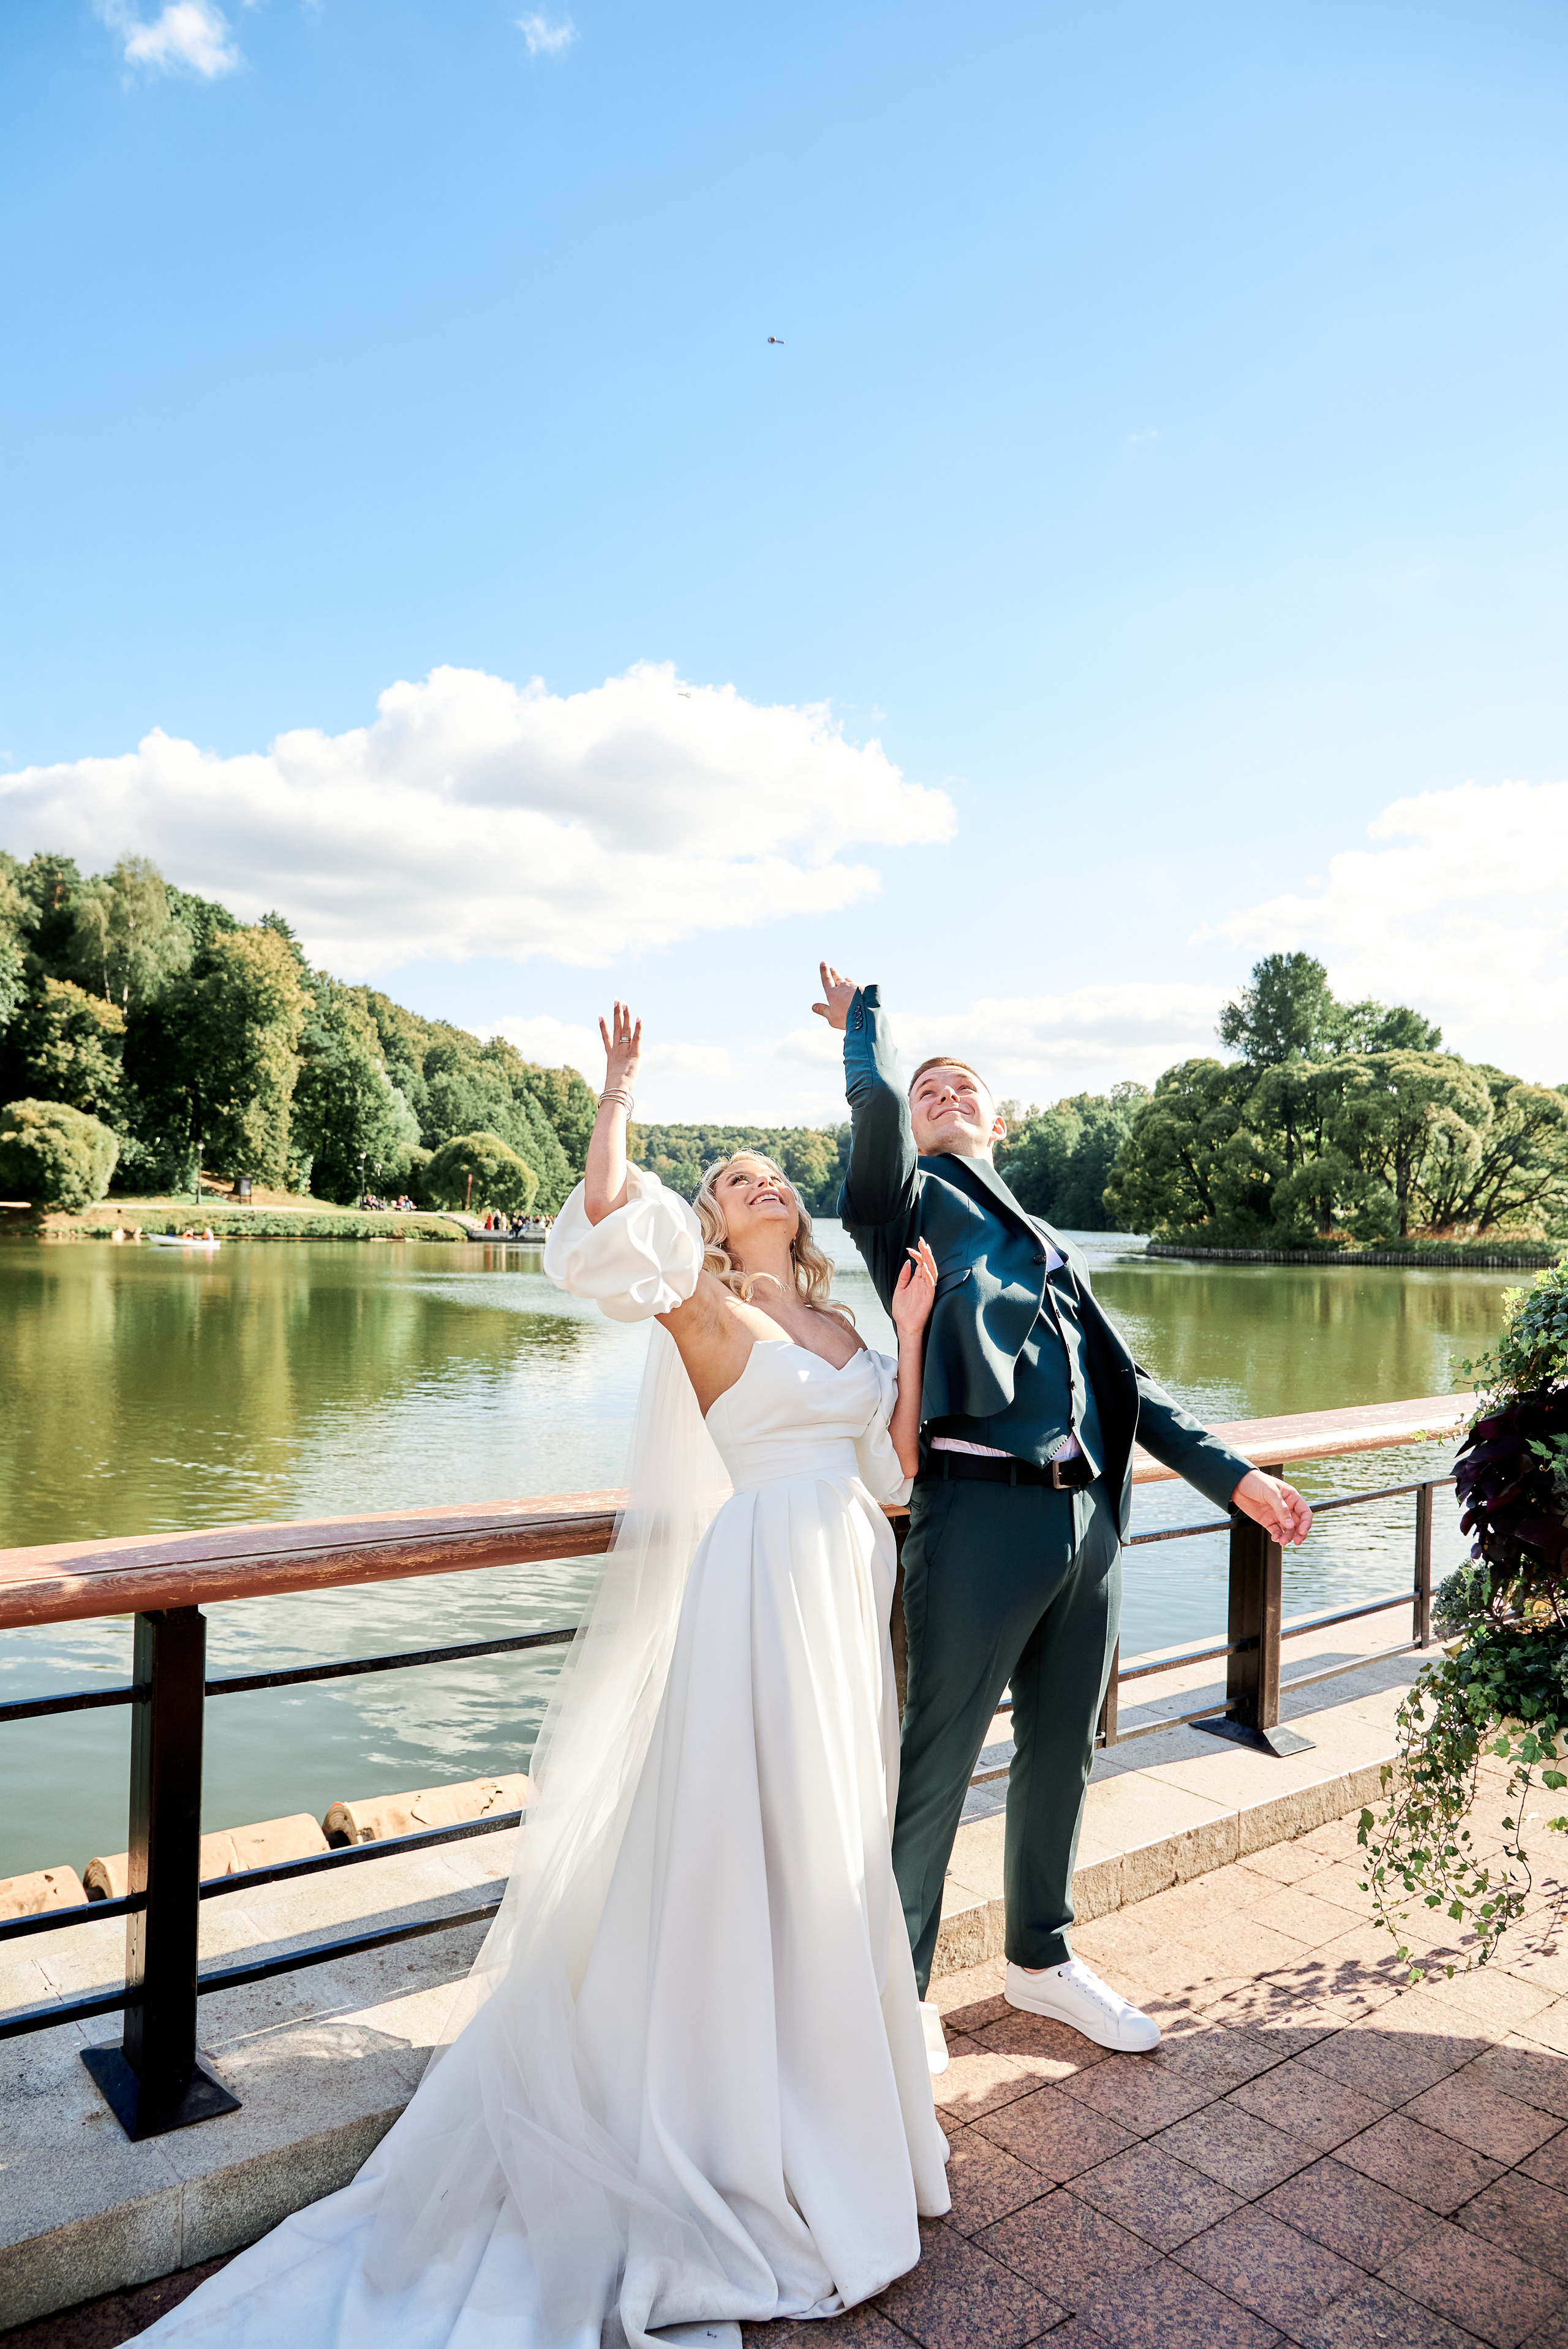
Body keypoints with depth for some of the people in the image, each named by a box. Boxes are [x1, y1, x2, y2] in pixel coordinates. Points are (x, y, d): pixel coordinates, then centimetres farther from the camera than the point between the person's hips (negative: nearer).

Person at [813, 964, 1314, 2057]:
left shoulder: (1052, 1244, 23)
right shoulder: (911, 1203, 4)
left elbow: (1124, 1380, 22)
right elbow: (875, 1106, -17)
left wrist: (1233, 1474, 17)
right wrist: (864, 1014, 3)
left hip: (1089, 1518, 7)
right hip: (978, 1514, -7)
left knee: (1063, 1754, 20)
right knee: (937, 1766, 4)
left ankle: (1043, 1959, 42)